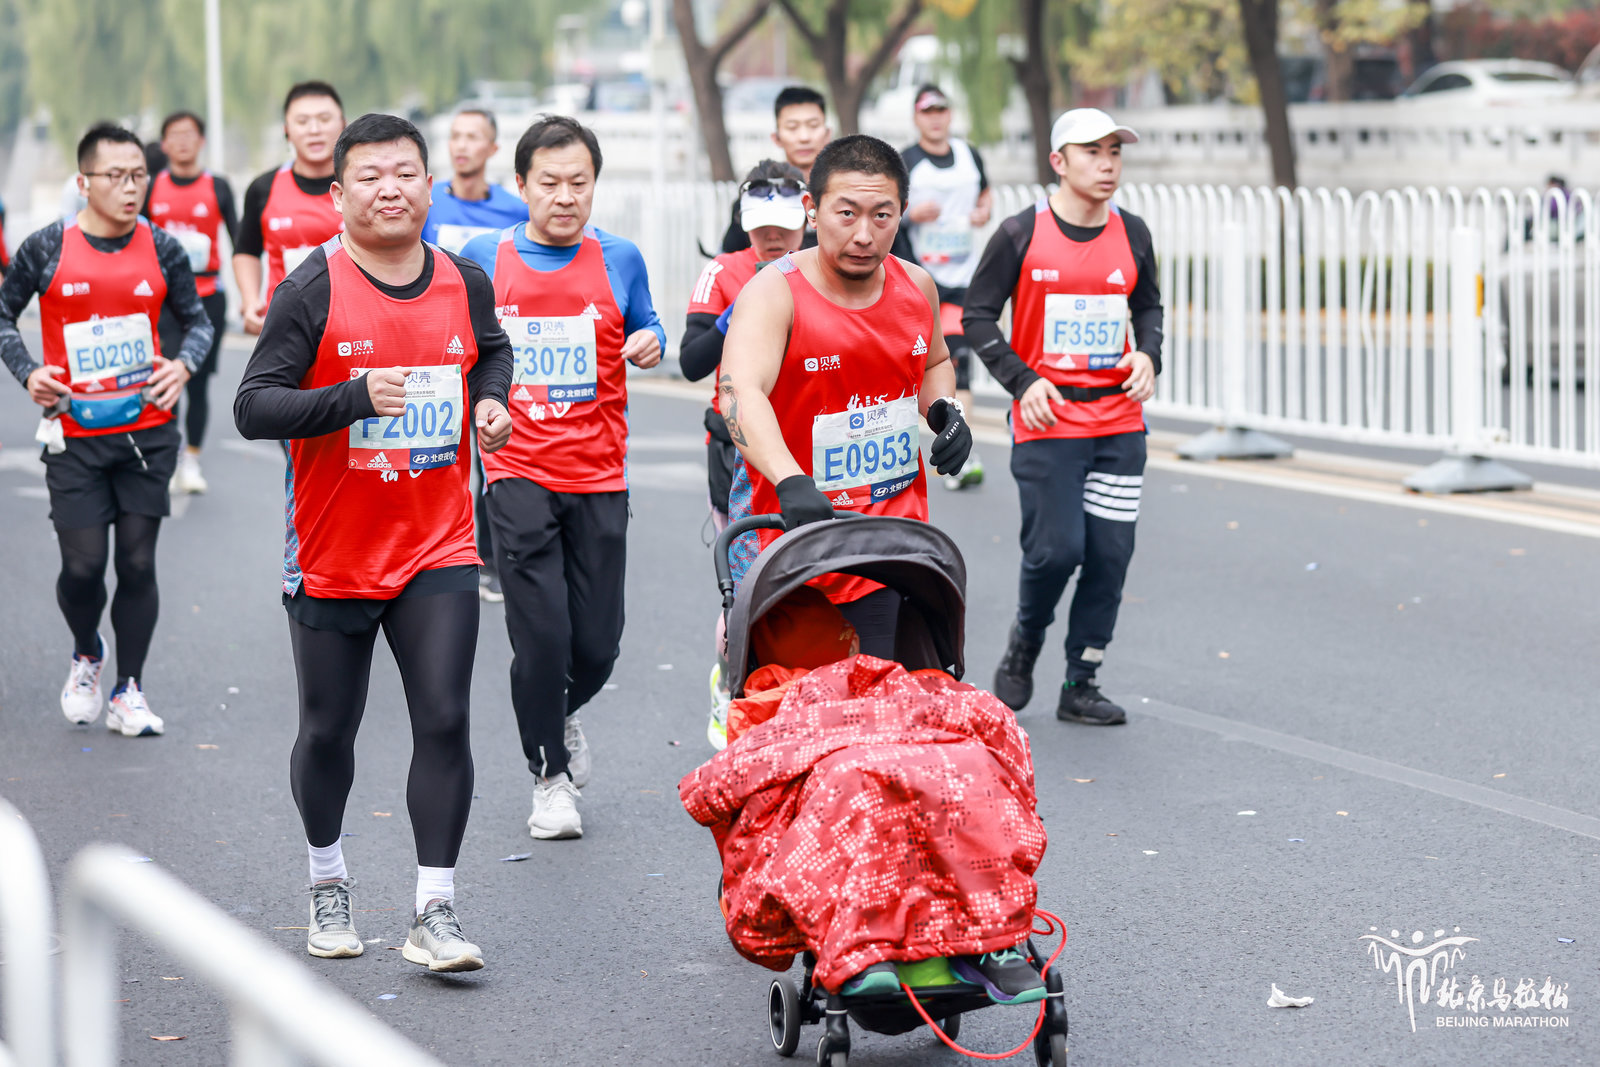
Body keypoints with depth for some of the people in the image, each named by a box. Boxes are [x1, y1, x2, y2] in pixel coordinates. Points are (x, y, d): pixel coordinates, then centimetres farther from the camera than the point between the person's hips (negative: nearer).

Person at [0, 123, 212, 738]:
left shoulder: (161, 249, 1)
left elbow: (197, 320, 13)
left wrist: (184, 365, -6)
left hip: (148, 430, 1)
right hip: (75, 437, -1)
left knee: (138, 563, 2)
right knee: (82, 565, -3)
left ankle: (129, 692, 15)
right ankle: (86, 656, 28)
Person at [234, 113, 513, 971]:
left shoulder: (465, 283, 3)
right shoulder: (313, 290, -11)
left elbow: (492, 349, 25)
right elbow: (253, 407, -15)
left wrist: (490, 398, 3)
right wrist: (355, 397, -28)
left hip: (439, 550, 2)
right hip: (333, 555, -2)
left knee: (444, 721, -8)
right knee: (329, 731, 11)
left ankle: (435, 913, -1)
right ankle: (327, 880, 35)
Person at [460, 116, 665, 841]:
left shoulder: (619, 260, 3)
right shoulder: (484, 260, 2)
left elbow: (645, 331, 17)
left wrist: (650, 345, -6)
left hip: (599, 477, 1)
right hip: (518, 474, -1)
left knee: (597, 643, 3)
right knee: (540, 635, -8)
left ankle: (565, 714, 37)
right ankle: (550, 776, 11)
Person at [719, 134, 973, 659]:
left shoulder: (917, 287, 4)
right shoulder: (774, 294, -16)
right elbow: (741, 393, -34)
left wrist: (944, 411, 3)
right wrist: (791, 482, -50)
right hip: (790, 535, -4)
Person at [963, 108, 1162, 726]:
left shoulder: (1132, 234, 7)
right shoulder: (1021, 234, -5)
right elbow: (978, 316, -1)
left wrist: (1147, 354, 3)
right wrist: (1023, 380, -11)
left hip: (1119, 422, 4)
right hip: (1047, 420, -4)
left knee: (1110, 553, 1)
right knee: (1056, 549, -11)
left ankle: (1080, 686, 13)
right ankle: (1023, 647, 19)